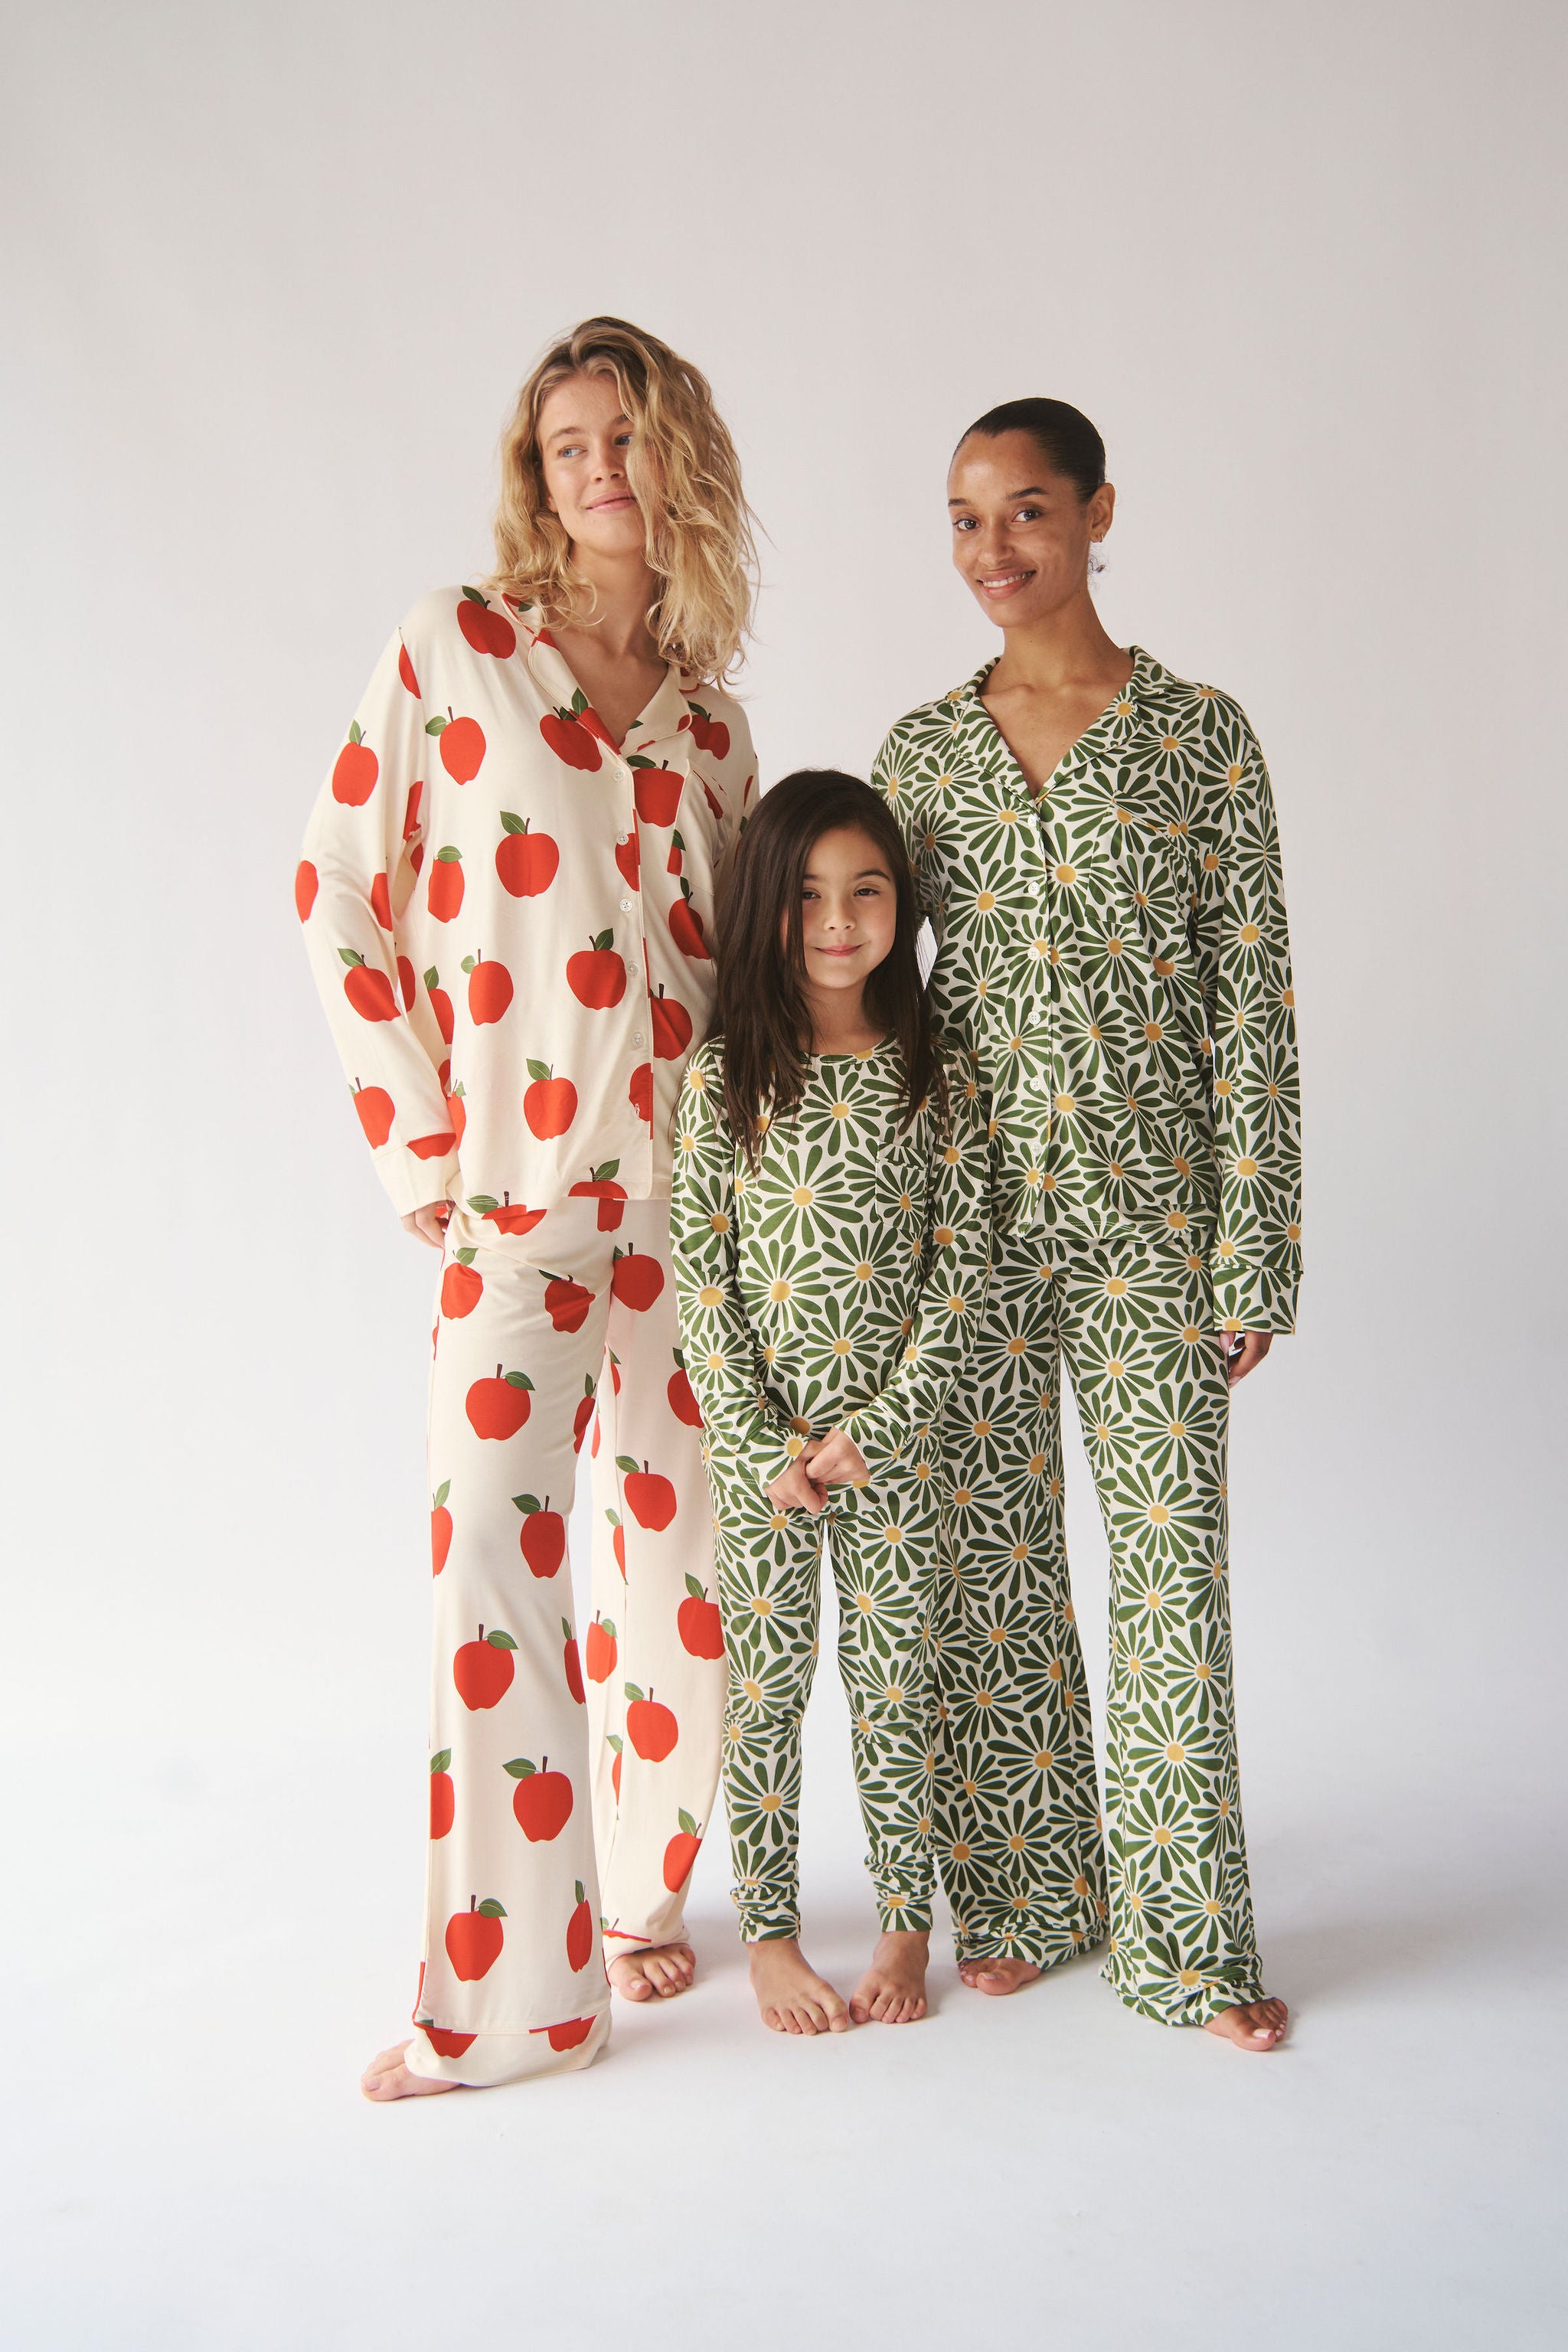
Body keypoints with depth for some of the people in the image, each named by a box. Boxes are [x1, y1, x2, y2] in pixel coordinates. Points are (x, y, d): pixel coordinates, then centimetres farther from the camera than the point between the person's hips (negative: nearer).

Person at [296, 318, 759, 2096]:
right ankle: (505, 1985, 1)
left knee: (675, 1531, 8)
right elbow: (339, 887, -1)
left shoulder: (709, 721, 12)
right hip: (518, 1176, -3)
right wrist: (416, 1139, -4)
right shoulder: (455, 645, 1)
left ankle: (642, 1893, 27)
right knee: (490, 1537, -10)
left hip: (687, 1168, 4)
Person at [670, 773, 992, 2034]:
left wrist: (869, 1433, -10)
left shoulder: (940, 1077, 0)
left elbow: (963, 1270, -3)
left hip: (893, 1440, 1)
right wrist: (770, 1449, -11)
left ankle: (905, 1925, 25)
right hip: (757, 1437, -1)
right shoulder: (725, 1077, -4)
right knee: (766, 1681, 9)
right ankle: (770, 1931, 23)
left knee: (896, 1682, 9)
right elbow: (699, 1276, -6)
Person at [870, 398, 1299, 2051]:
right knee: (988, 1548, 8)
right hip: (968, 1193, 3)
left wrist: (1250, 1254, -7)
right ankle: (1020, 1897, 25)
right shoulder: (921, 749, 7)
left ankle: (1185, 1930, 15)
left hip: (1146, 1198, -2)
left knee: (1170, 1551, 0)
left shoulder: (1200, 733, -1)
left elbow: (1252, 996, -3)